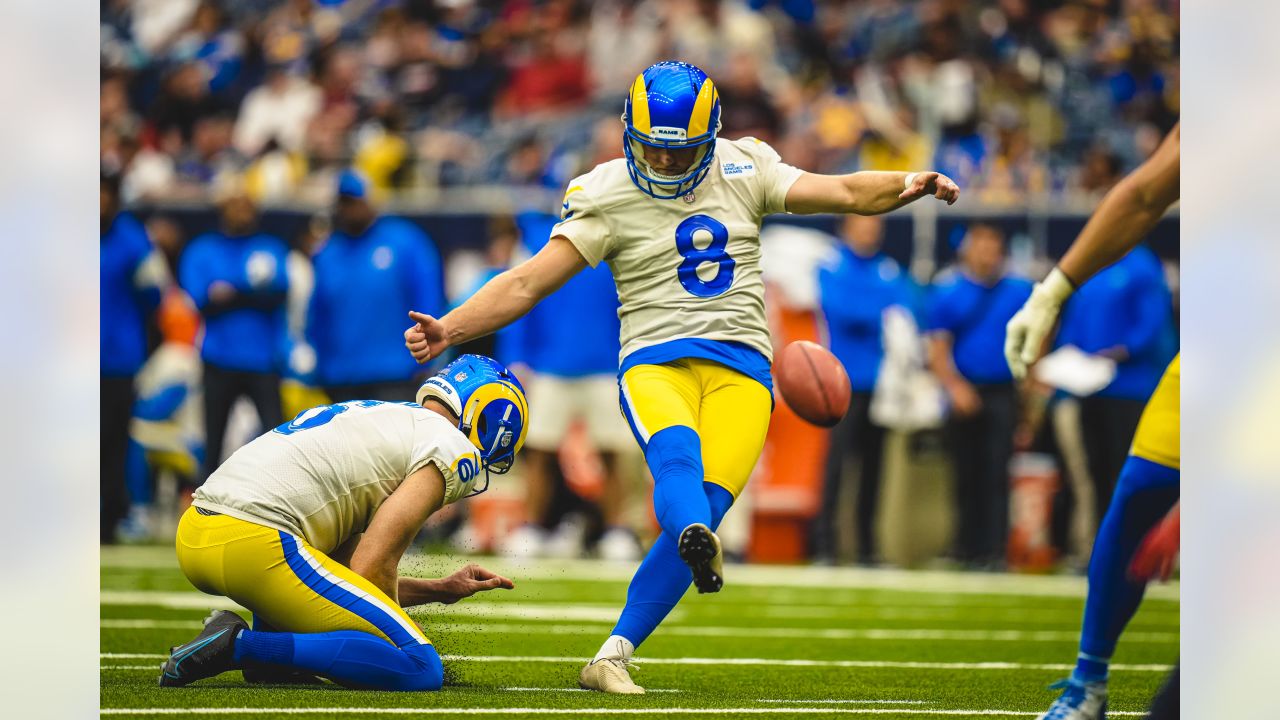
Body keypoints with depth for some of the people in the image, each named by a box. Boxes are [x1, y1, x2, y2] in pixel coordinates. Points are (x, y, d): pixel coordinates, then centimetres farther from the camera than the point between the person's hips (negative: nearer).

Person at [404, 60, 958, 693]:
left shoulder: (743, 170, 12)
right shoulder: (607, 196, 3)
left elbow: (844, 192, 9)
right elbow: (527, 283, 0)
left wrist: (907, 185, -11)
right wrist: (448, 329, -12)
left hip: (739, 367, 2)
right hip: (655, 362, -2)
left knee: (704, 507, -18)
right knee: (677, 453, -36)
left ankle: (611, 658, -14)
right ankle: (699, 543, -69)